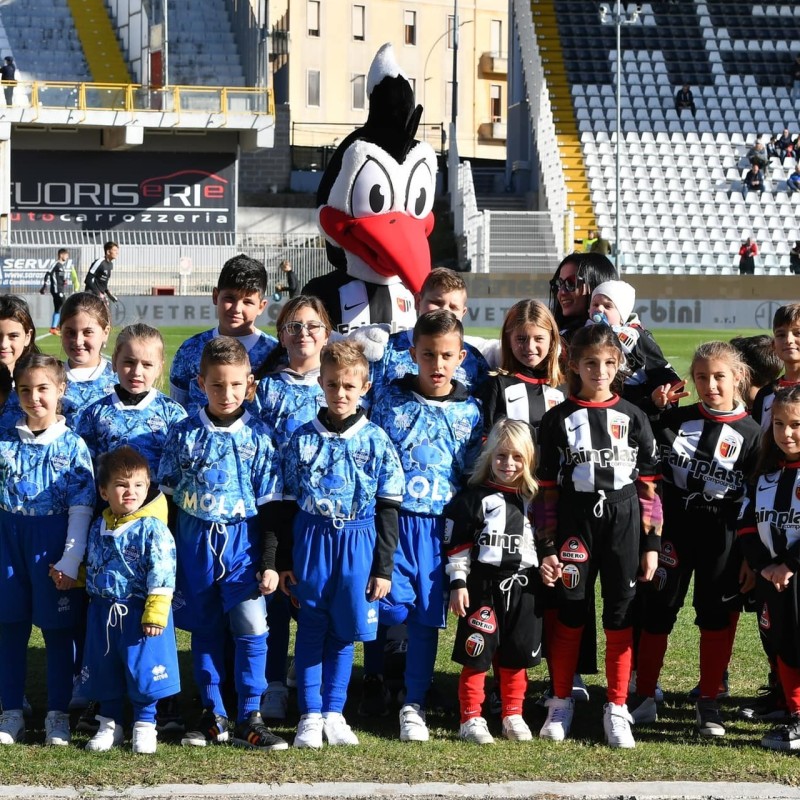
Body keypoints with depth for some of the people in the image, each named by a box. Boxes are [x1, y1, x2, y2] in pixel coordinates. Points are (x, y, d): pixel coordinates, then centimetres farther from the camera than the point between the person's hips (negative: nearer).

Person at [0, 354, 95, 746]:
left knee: (57, 630, 4)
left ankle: (58, 715, 14)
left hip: (53, 542, -2)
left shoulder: (72, 445, -3)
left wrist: (70, 561, -10)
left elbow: (81, 508, -5)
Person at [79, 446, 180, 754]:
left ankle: (144, 726, 14)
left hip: (139, 611, -6)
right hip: (103, 611, 6)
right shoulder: (99, 527, 7)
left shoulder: (152, 527, -13)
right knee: (104, 669, 12)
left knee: (142, 669, 0)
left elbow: (162, 572, -17)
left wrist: (156, 611, -21)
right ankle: (109, 725, 25)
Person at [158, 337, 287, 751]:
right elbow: (167, 497, 6)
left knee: (251, 629, -8)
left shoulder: (258, 436, -2)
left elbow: (269, 504, 1)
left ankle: (249, 719, 0)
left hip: (243, 545, -1)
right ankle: (213, 717, 18)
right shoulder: (183, 434, 0)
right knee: (205, 632, 8)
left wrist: (270, 561, -3)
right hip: (194, 545, 1)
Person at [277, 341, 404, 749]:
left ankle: (333, 713, 16)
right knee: (310, 629, 4)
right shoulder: (303, 438, 1)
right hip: (310, 541, 0)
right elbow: (289, 502, 5)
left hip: (359, 545, 0)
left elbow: (388, 508, 2)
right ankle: (309, 715, 10)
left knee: (344, 631, 6)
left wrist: (383, 567, 0)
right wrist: (283, 561, 3)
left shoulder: (376, 440, 0)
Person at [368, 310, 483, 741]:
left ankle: (414, 704, 12)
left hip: (441, 524, 2)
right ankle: (374, 678, 20)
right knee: (391, 605, -7)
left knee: (428, 612, 3)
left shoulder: (470, 411, 6)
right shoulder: (391, 402, 1)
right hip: (391, 516, -2)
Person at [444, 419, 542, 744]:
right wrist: (458, 584, -10)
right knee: (476, 655, -1)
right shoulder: (473, 498, -4)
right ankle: (470, 719, 7)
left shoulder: (533, 500, 8)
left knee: (517, 656, 10)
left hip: (523, 587, 4)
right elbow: (457, 546, -6)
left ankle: (513, 716, 22)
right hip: (483, 586, -4)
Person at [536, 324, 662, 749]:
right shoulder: (558, 419, 1)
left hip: (624, 522, 1)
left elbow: (648, 484, 5)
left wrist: (652, 543, 0)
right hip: (574, 521, -1)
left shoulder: (633, 417, 4)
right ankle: (561, 703, 18)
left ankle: (616, 710, 11)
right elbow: (547, 488, 1)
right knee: (570, 612, 4)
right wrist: (546, 548, -4)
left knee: (620, 615, 3)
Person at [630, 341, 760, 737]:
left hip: (721, 541, -1)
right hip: (672, 532, 1)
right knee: (657, 611, 3)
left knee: (718, 617, 4)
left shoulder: (750, 434, -1)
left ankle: (709, 703, 16)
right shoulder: (674, 420, 4)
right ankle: (644, 697, 14)